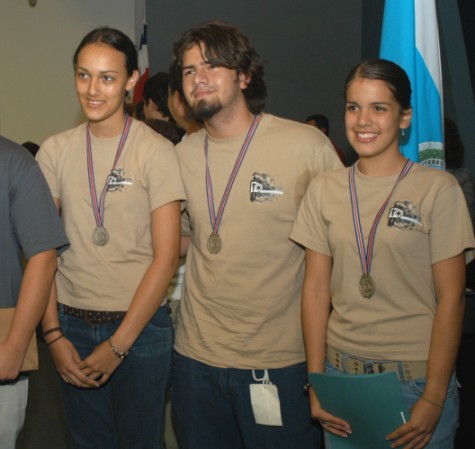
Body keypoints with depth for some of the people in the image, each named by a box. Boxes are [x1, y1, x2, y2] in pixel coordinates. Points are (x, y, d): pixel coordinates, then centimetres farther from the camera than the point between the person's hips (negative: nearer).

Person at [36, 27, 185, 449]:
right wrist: (53, 333, -5)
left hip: (140, 324, -3)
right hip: (71, 324, 3)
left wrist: (117, 345, -11)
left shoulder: (156, 151, -8)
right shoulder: (55, 151, 3)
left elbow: (166, 256, -10)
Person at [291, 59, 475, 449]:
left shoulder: (438, 189, -6)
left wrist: (434, 399, -11)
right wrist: (317, 384, -2)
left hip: (416, 377, -3)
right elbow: (316, 287, 3)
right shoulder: (325, 189, 4)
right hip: (341, 371, 3)